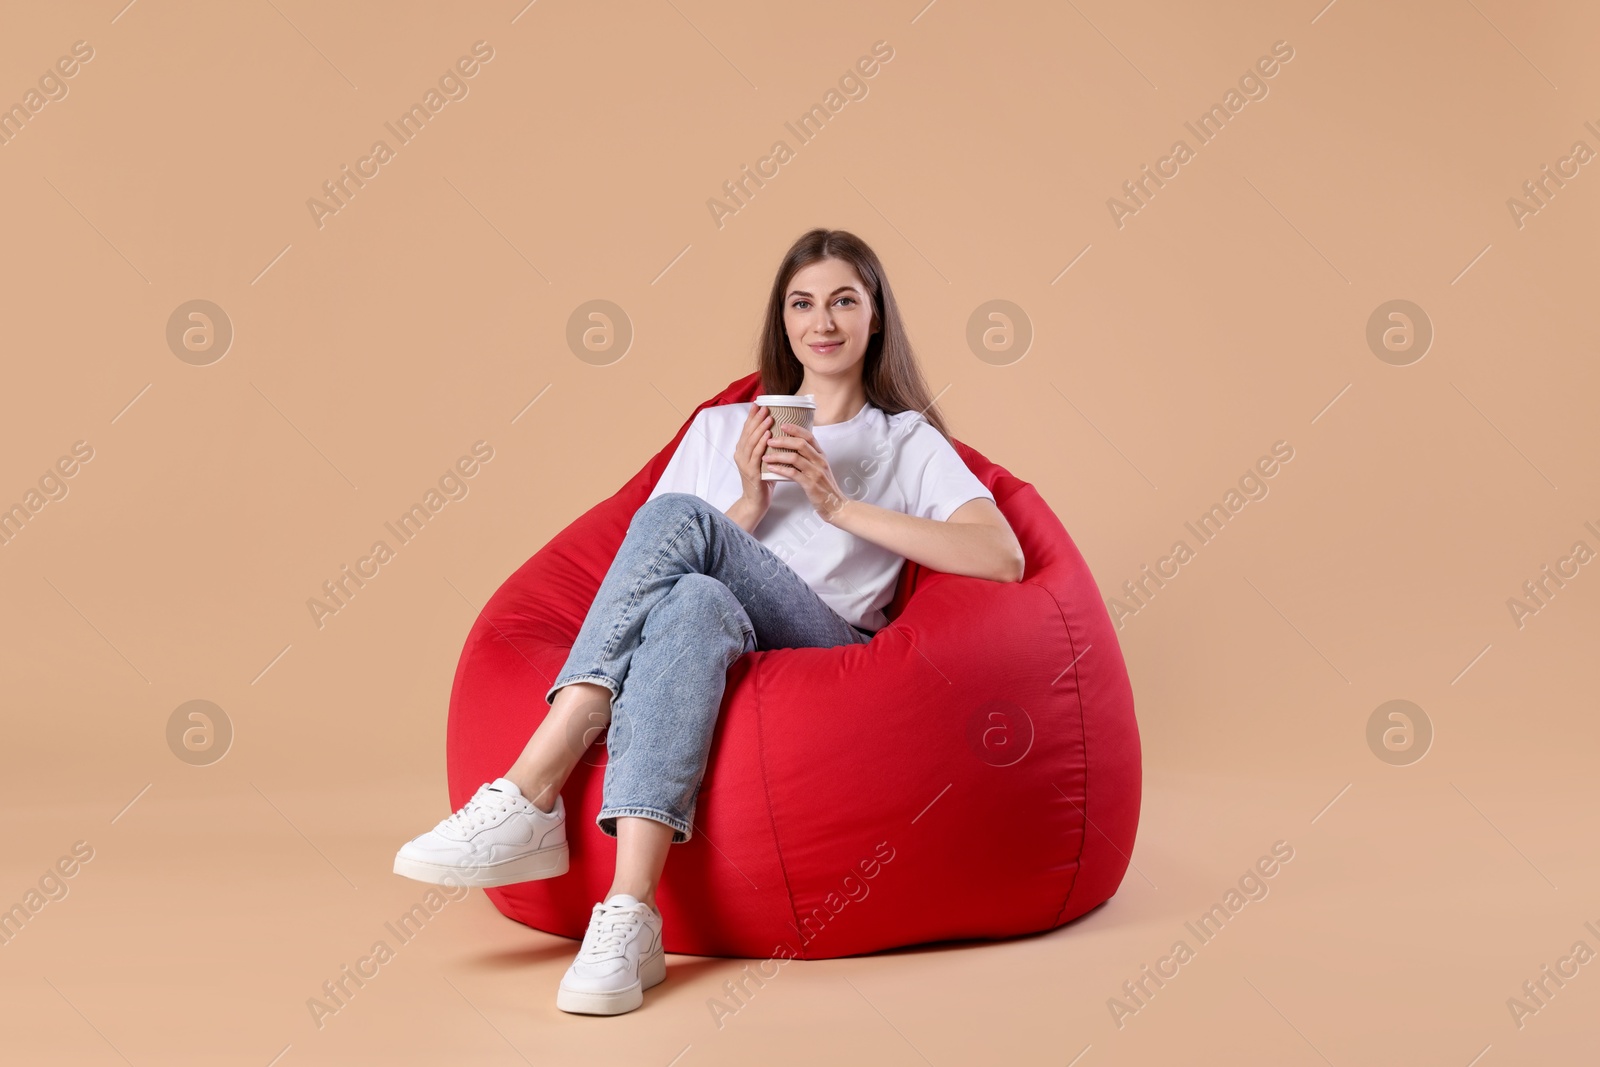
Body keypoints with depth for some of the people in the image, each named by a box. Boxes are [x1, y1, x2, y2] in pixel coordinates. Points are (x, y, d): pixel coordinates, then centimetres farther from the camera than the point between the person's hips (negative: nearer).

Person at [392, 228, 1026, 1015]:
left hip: (825, 649, -2)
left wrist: (841, 505, -4)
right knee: (693, 601, -36)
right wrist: (749, 505, 0)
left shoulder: (908, 442, 19)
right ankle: (629, 918, -48)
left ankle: (528, 800, -39)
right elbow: (663, 571, 17)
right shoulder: (721, 428, 28)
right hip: (714, 635, 3)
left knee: (676, 517, -31)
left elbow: (1003, 558, -1)